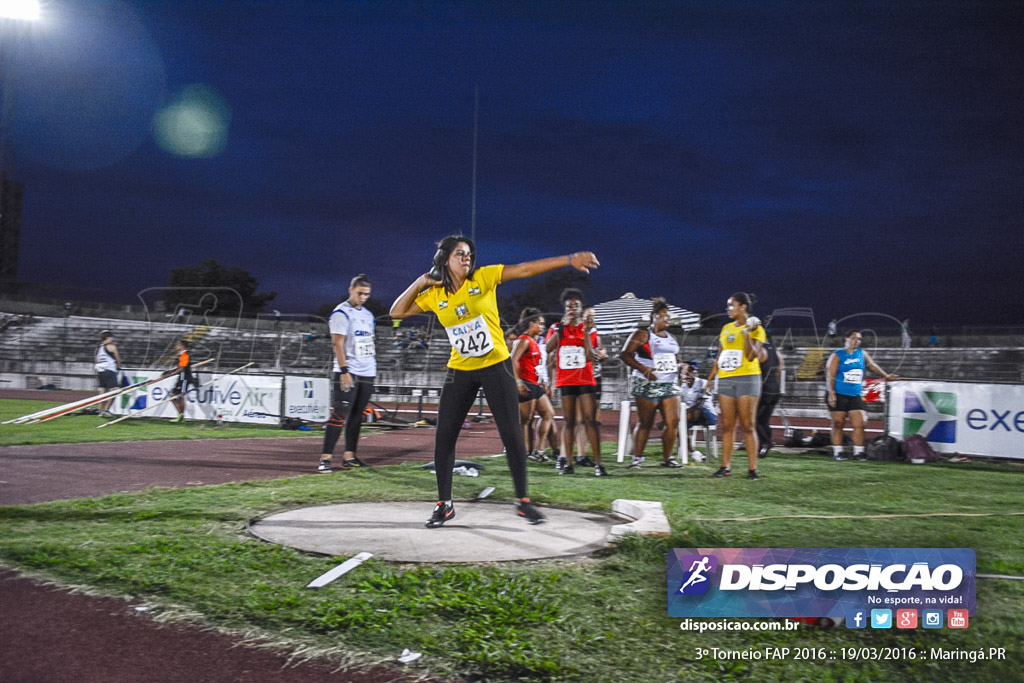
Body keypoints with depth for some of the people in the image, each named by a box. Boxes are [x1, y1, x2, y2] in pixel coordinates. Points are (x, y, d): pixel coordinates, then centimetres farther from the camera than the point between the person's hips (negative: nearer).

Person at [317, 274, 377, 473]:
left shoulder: (368, 314, 17)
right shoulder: (341, 313, -6)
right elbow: (338, 343, -13)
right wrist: (344, 370, -19)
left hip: (367, 374, 7)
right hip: (348, 373, -7)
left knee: (356, 416, 9)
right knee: (339, 415, -11)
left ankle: (349, 457, 14)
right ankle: (325, 459, -9)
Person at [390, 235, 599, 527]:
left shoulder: (484, 277, -6)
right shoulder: (434, 295, 1)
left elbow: (525, 269, -12)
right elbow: (397, 312, 4)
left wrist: (570, 259, -19)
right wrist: (420, 282, -6)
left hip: (496, 366, -2)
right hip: (460, 371, 2)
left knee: (511, 433, -1)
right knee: (444, 435, 1)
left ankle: (523, 501, 14)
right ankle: (444, 504, 16)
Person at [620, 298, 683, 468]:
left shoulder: (671, 338, 19)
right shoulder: (643, 334, -3)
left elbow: (676, 359, 31)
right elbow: (625, 354, -11)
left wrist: (680, 366, 8)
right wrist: (643, 368, -21)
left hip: (670, 385, 6)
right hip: (648, 385, -6)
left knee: (673, 421, -1)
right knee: (645, 424, 0)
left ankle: (667, 458, 11)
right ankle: (637, 457, 11)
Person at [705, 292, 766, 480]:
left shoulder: (755, 328, -1)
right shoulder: (726, 328, 16)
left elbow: (752, 356, -12)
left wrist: (747, 333, -16)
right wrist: (710, 378, 18)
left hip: (747, 379, -5)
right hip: (725, 379, 6)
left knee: (747, 426, -5)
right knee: (727, 426, 5)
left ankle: (752, 469, 0)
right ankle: (725, 466, 10)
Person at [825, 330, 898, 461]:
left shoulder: (862, 353, 13)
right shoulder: (837, 355, -2)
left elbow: (872, 365, 24)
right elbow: (830, 375, -8)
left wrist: (885, 375, 13)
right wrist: (831, 393, -17)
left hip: (855, 396, 4)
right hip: (838, 395, -4)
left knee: (859, 424, -3)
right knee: (838, 424, 0)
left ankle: (858, 452, 5)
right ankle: (837, 452, 7)